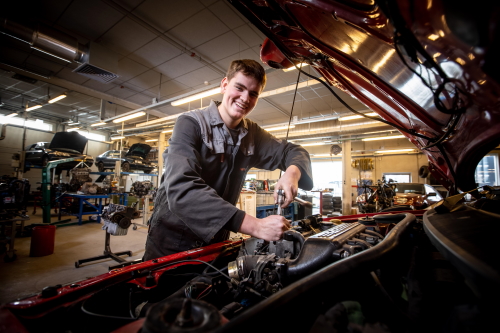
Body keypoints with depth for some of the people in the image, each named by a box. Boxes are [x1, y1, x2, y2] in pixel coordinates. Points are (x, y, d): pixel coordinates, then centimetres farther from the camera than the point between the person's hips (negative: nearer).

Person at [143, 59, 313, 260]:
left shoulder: (252, 134, 0)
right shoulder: (190, 124, -18)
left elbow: (293, 151, 6)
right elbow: (182, 189, -31)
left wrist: (292, 172, -20)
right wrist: (255, 226, -39)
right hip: (172, 243, -4)